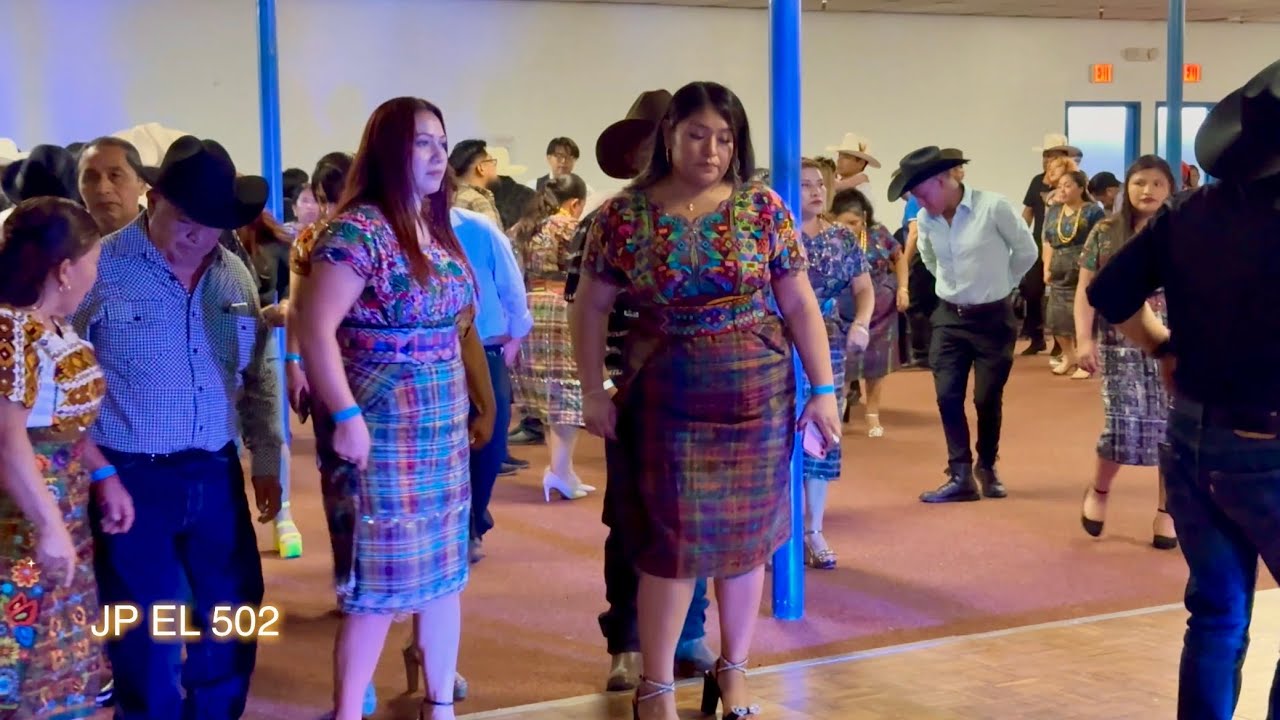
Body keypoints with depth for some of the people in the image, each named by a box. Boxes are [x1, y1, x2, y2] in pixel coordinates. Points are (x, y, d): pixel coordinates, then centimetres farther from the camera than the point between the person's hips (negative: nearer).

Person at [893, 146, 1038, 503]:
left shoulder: (993, 207, -17)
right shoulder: (925, 220, -3)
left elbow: (1026, 252, -3)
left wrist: (998, 285, 8)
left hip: (992, 317, -4)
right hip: (949, 317, 4)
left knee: (988, 398, 4)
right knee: (948, 397, -1)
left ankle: (987, 468, 24)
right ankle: (961, 476, 6)